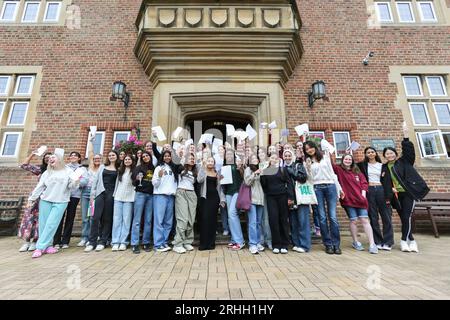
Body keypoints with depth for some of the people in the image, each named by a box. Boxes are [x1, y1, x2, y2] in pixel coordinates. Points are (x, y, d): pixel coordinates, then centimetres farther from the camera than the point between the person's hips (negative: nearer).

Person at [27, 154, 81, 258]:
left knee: (51, 224, -7)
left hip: (60, 202, -3)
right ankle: (48, 245, 11)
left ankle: (40, 247, 1)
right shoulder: (47, 173, 13)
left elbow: (71, 186, -1)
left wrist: (76, 181, -23)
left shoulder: (68, 172, 4)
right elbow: (39, 187, 14)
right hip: (45, 201, 4)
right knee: (43, 224, 2)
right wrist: (31, 199, 8)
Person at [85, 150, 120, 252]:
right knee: (96, 217, -5)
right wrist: (92, 194, 3)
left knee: (107, 219, 2)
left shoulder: (119, 169, 8)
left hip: (111, 194, -1)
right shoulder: (102, 167, 14)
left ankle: (102, 242, 11)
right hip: (101, 193, 1)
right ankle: (92, 242, 3)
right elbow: (96, 180, 10)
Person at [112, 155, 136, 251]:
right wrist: (114, 194, 13)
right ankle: (115, 242, 4)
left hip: (129, 198, -3)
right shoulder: (120, 171, 17)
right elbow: (117, 183, 18)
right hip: (118, 197, 4)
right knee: (117, 219, 0)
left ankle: (123, 242, 2)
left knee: (126, 220, -2)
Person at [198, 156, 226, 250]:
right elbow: (199, 180, -14)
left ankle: (211, 243, 12)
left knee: (212, 219, 3)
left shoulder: (217, 174, 13)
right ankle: (203, 243, 2)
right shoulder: (203, 171, 7)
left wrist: (222, 199, 5)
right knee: (204, 219, -6)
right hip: (205, 197, -2)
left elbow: (219, 187, 13)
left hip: (215, 197, 2)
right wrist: (202, 167, -14)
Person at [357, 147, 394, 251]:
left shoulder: (382, 165, 11)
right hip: (369, 191, 0)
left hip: (381, 190, 1)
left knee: (386, 217, -1)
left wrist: (388, 196, 0)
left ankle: (387, 242, 8)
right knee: (373, 218, 3)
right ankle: (378, 242, 12)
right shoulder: (363, 165, 10)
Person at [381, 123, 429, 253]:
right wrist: (390, 188, -9)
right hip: (396, 195, 3)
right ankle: (411, 241, 17)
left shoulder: (404, 161, 4)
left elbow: (408, 150, -11)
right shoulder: (384, 167, 10)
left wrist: (406, 136, -19)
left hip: (409, 193, -3)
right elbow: (384, 182, 8)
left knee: (406, 217, -8)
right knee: (403, 218, 6)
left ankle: (404, 241, 3)